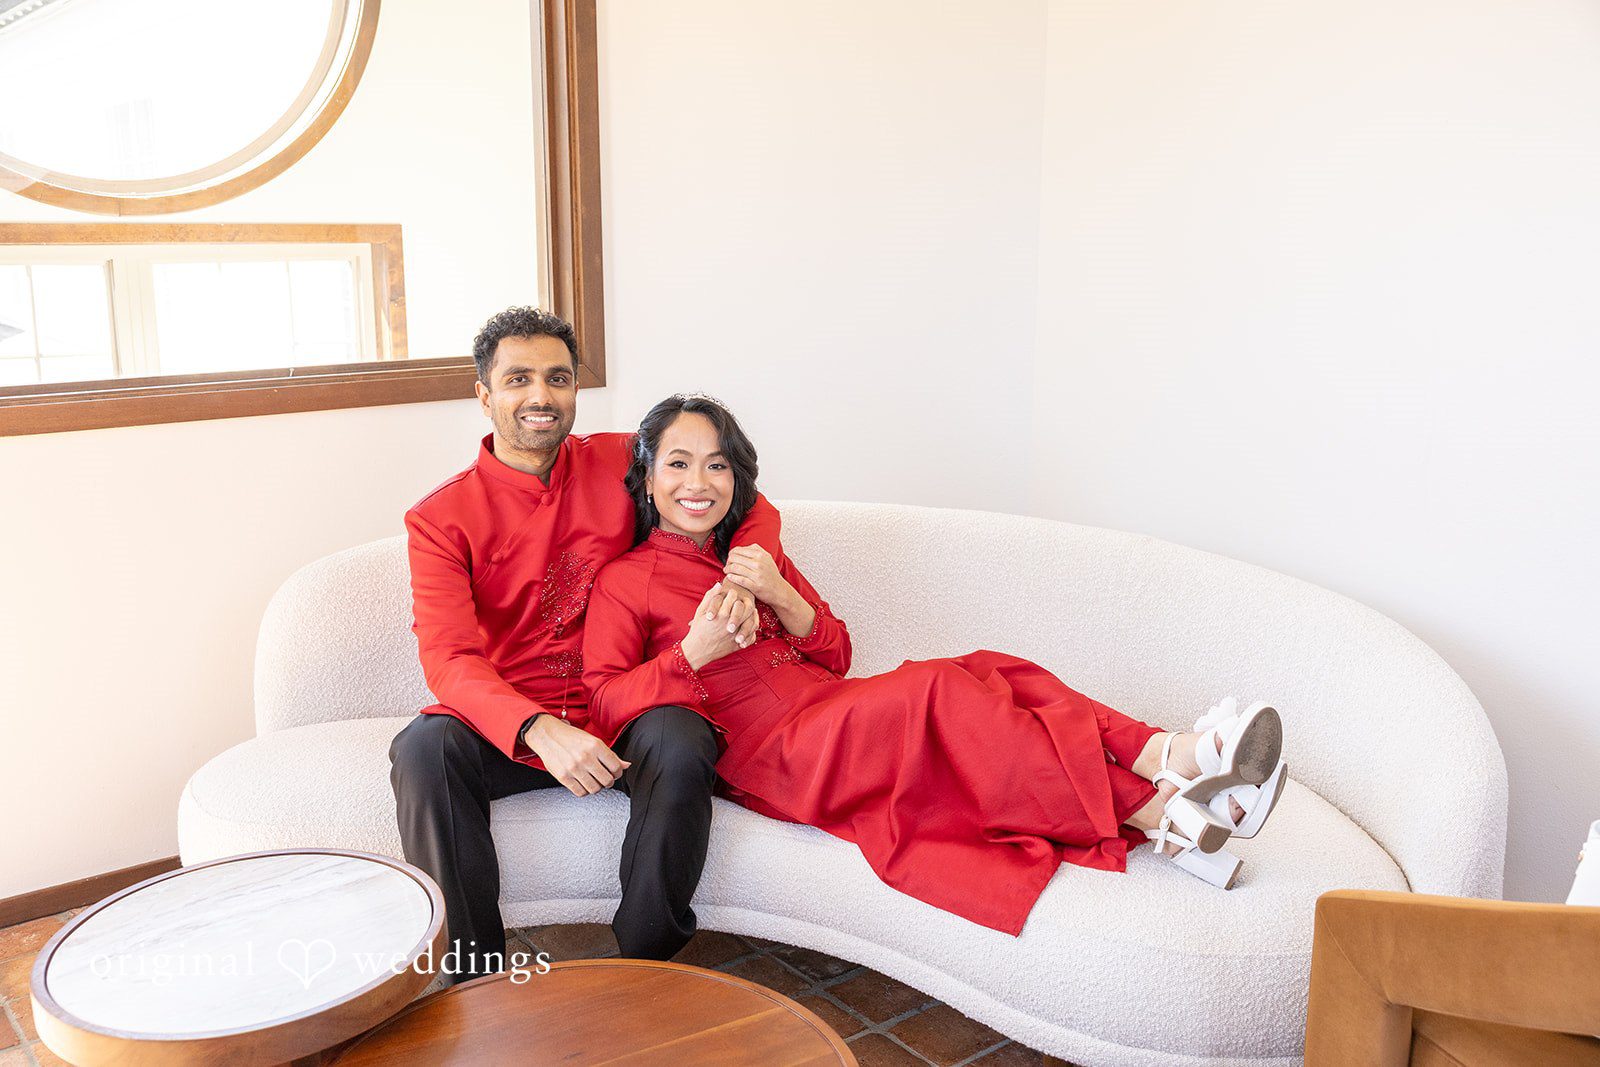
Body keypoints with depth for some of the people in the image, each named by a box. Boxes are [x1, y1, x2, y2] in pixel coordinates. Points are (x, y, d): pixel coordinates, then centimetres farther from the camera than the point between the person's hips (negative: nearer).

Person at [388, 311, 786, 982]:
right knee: (421, 749, -29)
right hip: (508, 722, 0)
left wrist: (741, 583, -12)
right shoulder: (441, 519, -1)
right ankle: (477, 981, -16)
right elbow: (448, 659, -13)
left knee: (679, 744, -31)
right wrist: (540, 730, -33)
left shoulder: (621, 464, 5)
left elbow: (751, 506, 12)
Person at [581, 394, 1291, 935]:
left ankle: (1167, 755, -36)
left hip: (833, 716, 7)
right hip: (768, 755, -7)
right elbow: (604, 705, -6)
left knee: (988, 674, -19)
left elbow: (836, 654, 17)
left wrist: (782, 598, -4)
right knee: (937, 689, -29)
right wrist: (694, 652, -20)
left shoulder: (751, 555, 23)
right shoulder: (623, 583, 6)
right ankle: (1155, 813, -36)